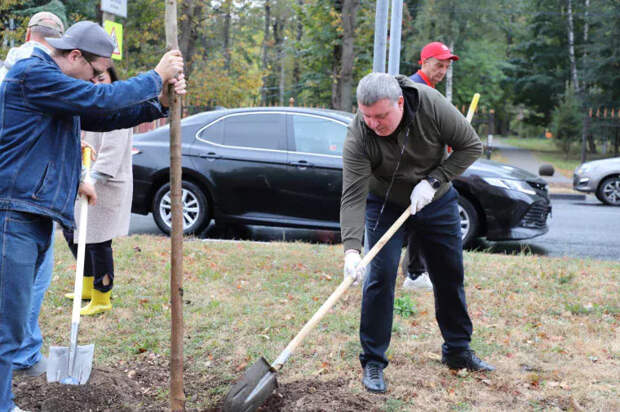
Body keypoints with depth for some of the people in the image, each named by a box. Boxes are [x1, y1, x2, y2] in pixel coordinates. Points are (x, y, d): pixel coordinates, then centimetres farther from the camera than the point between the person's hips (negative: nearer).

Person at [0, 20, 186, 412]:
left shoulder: (62, 86, 20)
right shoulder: (32, 73, -11)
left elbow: (106, 117, 20)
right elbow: (103, 99, -16)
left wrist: (159, 102, 6)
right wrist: (156, 76, -5)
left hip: (36, 216, 10)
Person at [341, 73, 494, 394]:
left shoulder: (431, 104, -28)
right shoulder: (358, 138, -30)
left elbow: (471, 146, -17)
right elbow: (353, 198, -35)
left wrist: (433, 181, -26)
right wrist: (351, 249, -47)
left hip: (437, 201, 2)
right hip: (385, 205, -2)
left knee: (451, 276, 10)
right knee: (380, 277, -13)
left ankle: (457, 350, 28)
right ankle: (373, 362, 0)